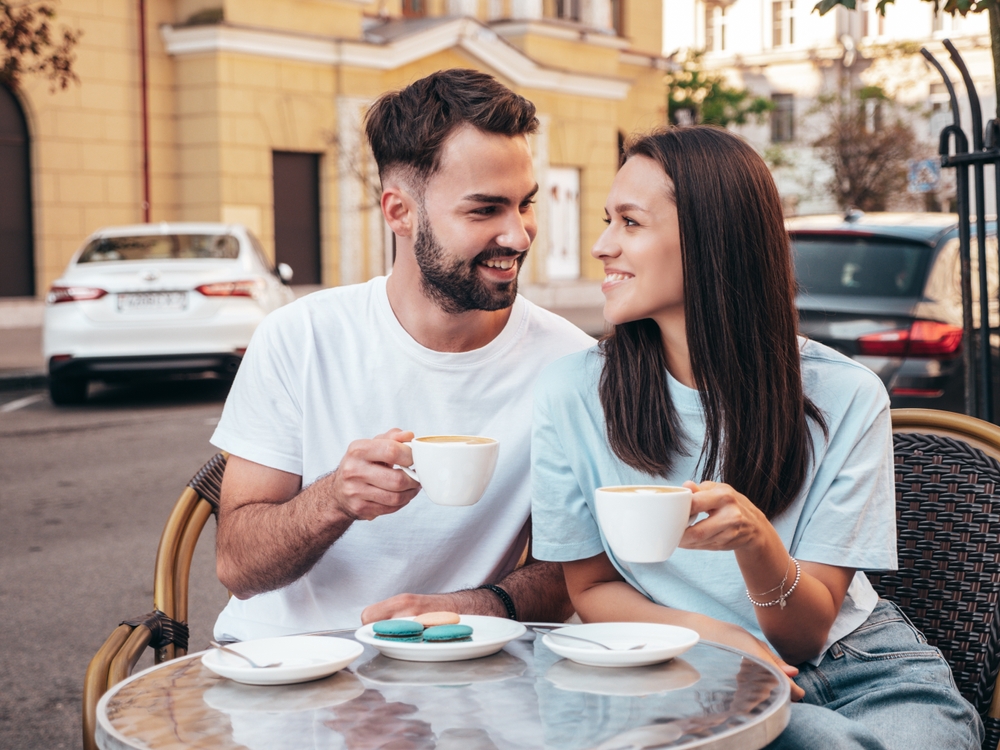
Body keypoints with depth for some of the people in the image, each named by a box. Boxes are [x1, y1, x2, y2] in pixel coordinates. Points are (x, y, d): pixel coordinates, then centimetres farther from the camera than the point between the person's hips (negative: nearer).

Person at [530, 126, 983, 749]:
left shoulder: (845, 396, -9)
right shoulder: (572, 392, -9)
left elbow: (807, 632, -8)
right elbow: (591, 589, 3)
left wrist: (753, 538, -31)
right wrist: (708, 633, -18)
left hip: (861, 665, 2)